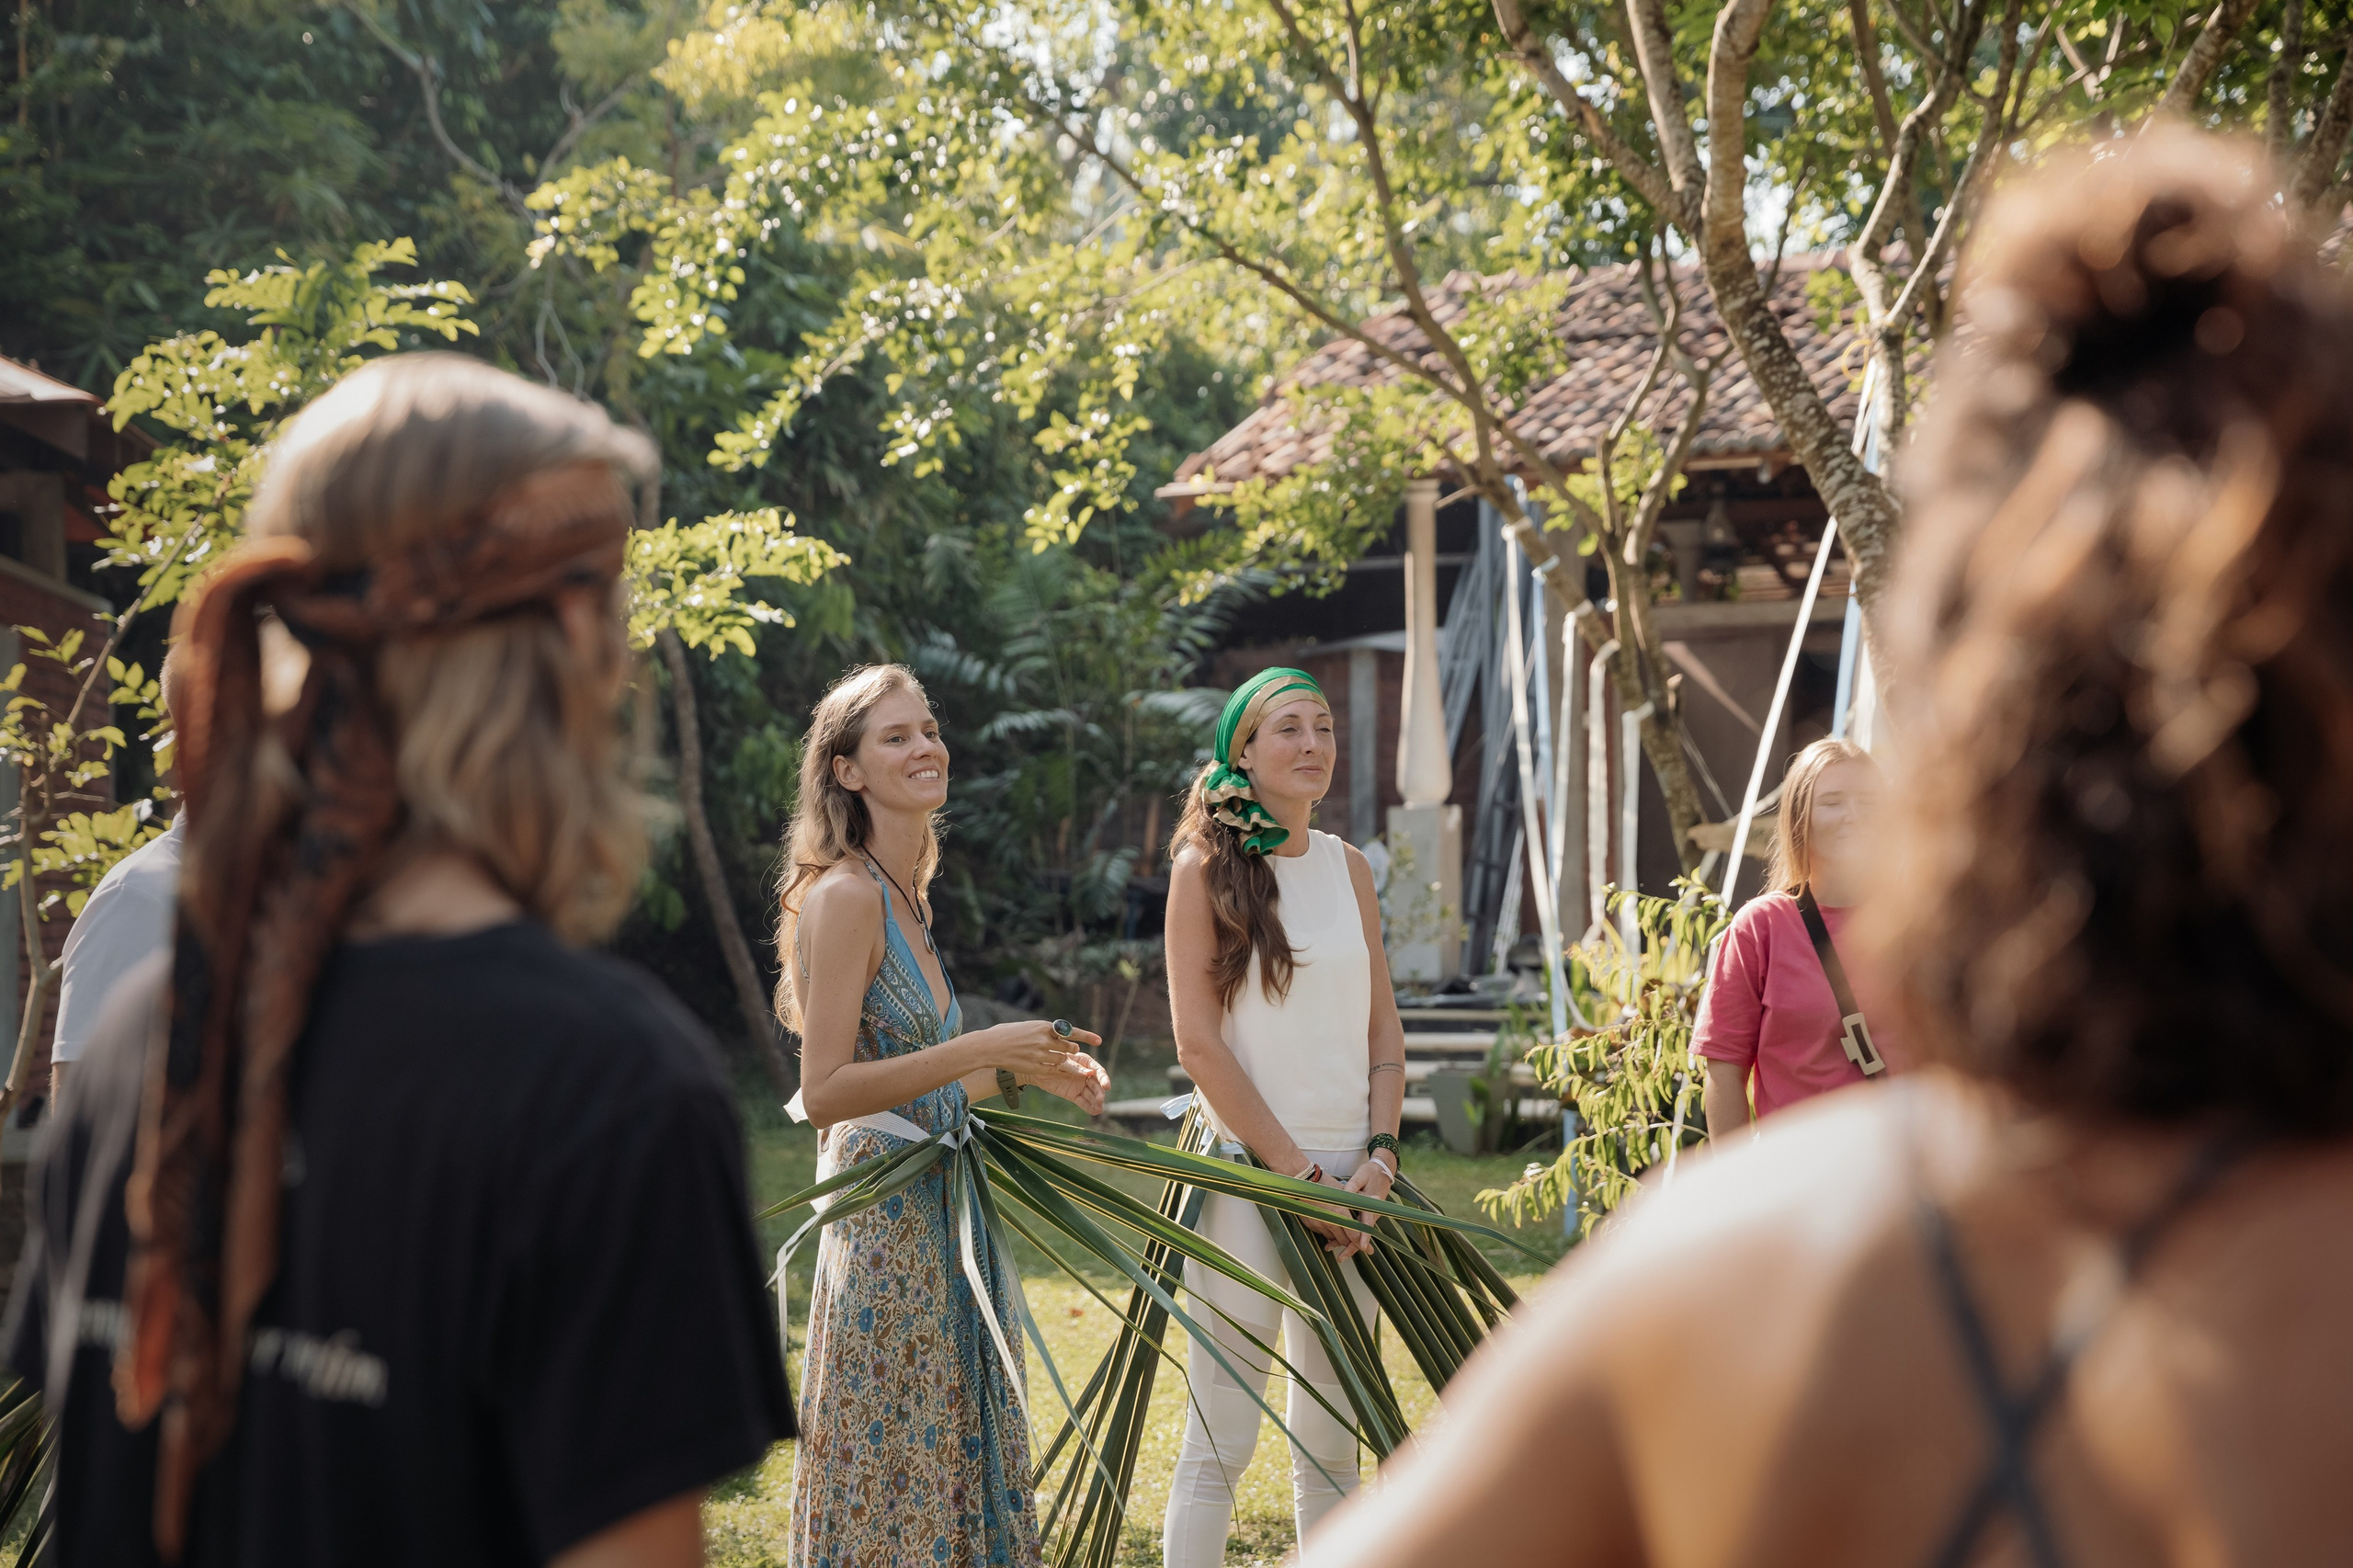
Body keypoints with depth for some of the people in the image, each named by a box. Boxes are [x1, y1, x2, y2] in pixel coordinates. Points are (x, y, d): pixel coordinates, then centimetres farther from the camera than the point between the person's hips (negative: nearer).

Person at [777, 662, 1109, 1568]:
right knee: (891, 1484, -3)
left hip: (940, 1212, 9)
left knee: (950, 1472, 13)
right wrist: (985, 1051, -23)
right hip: (887, 1224, -9)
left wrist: (1030, 1071, 9)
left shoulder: (905, 896, 13)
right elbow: (825, 1092, -21)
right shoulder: (844, 895, -14)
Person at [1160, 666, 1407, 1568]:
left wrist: (1379, 1154, -3)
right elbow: (1199, 1044, -9)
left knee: (1331, 1434, 10)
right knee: (1220, 1442, -5)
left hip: (1349, 1178, 5)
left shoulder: (1348, 866, 11)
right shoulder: (1206, 867, -4)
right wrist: (1299, 1172, -12)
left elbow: (1383, 1027, 13)